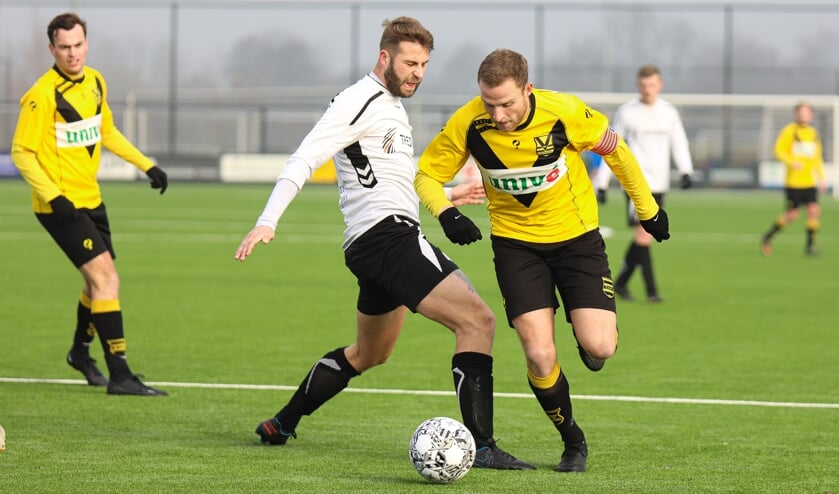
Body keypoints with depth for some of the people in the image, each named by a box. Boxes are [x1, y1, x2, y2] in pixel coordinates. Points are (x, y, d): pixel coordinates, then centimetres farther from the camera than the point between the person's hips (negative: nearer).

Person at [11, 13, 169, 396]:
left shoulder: (95, 82, 6)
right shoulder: (42, 95, -18)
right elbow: (21, 153, -16)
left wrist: (146, 165, 19)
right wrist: (53, 197, -25)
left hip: (90, 199, 8)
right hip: (60, 204, -8)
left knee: (101, 282, 17)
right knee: (104, 278, -17)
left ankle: (80, 352, 42)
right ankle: (119, 375, -17)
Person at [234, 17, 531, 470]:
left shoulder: (393, 106, 21)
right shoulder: (360, 101, -9)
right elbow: (304, 159, -16)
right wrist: (267, 222, -26)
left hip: (374, 246, 11)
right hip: (389, 234, -11)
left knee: (367, 354, 27)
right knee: (477, 319, -19)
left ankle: (280, 425, 37)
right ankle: (481, 446, -24)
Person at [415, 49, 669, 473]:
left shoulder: (564, 112, -22)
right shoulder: (468, 124, -19)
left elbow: (614, 149, -4)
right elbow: (427, 174, -5)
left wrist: (647, 209, 7)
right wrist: (446, 214, -26)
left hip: (575, 235, -1)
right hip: (515, 243, 1)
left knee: (598, 347, -15)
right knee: (540, 356, -13)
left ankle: (587, 332, 25)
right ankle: (572, 441, 13)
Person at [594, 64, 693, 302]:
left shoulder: (669, 111, 10)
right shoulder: (626, 112, 0)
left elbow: (679, 143, 13)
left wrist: (685, 170, -4)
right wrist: (602, 183, 2)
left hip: (659, 183, 5)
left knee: (643, 236, 8)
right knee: (643, 233, -15)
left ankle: (621, 282, 24)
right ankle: (651, 290, -16)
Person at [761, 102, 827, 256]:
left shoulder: (813, 133, 13)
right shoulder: (789, 131, -5)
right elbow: (779, 151, -9)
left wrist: (822, 179, 14)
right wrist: (792, 162, -25)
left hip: (809, 182, 5)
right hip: (793, 182, -5)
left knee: (813, 211, -8)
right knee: (792, 215, -4)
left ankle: (810, 246, 2)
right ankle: (767, 238, 17)